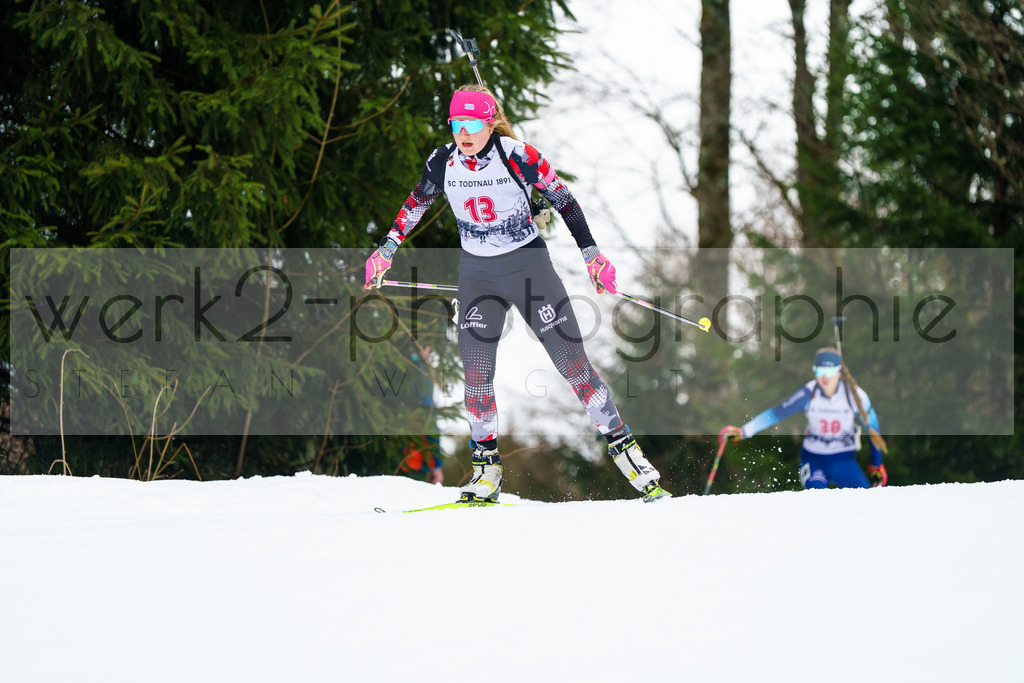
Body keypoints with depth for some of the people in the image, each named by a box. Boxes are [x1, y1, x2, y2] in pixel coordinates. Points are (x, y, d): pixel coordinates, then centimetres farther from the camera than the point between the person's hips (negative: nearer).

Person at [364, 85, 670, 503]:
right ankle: (486, 469, 3)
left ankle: (622, 445, 0)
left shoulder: (518, 158, -16)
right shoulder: (443, 163, -5)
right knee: (475, 370, -7)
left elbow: (564, 201, -6)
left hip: (528, 264, -3)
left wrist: (592, 256, -7)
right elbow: (414, 206, 14)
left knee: (571, 360, -8)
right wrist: (385, 252, 18)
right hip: (476, 272, 3)